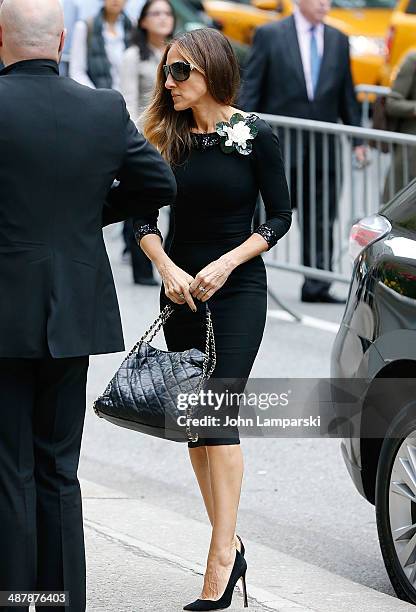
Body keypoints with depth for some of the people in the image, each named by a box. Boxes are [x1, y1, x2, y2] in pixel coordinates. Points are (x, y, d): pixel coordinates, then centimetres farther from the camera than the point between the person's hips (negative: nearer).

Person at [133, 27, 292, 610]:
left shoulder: (256, 137, -7)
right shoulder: (167, 137, 3)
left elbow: (280, 216, -3)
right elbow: (144, 217, 6)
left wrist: (225, 265, -13)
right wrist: (167, 268, -11)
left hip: (238, 289, -5)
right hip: (182, 290, 5)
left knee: (218, 418, -13)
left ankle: (220, 563, -14)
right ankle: (230, 544, 17)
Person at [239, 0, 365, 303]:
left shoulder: (338, 41, 11)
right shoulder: (269, 35, -1)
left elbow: (346, 94, 14)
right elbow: (250, 88, -2)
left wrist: (358, 140, 7)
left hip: (323, 147, 4)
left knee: (321, 220, 2)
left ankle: (316, 286, 6)